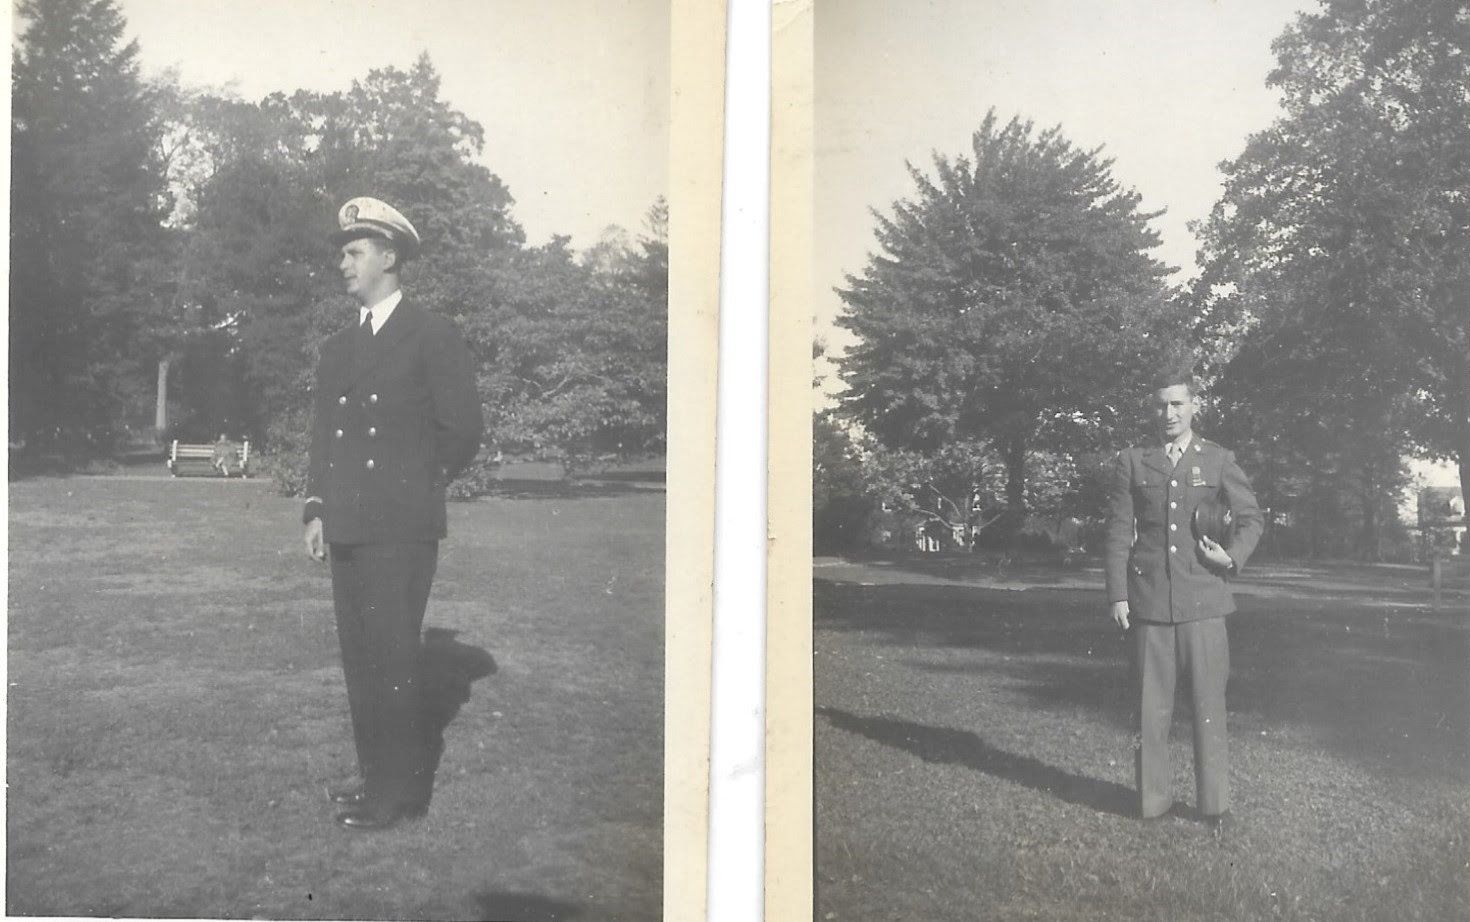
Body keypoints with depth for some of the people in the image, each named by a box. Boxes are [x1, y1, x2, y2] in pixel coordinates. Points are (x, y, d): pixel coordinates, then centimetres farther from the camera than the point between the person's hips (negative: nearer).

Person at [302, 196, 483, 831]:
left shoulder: (431, 337, -3)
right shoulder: (336, 350, 18)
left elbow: (462, 429, -4)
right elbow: (322, 435, 18)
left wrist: (420, 490, 2)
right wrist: (316, 511, 8)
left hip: (400, 528, -7)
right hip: (347, 528, 7)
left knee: (392, 654, -7)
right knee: (359, 655, 10)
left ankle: (399, 790, 2)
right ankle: (375, 774, 21)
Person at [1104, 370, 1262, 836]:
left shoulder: (1219, 461, 8)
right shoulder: (1130, 463, 8)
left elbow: (1250, 518, 12)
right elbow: (1118, 532, 6)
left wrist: (1232, 557, -7)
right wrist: (1117, 595, -1)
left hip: (1203, 600, 0)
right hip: (1149, 600, 0)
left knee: (1209, 702, 3)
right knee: (1151, 705, 3)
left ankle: (1214, 804, 13)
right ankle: (1152, 800, 13)